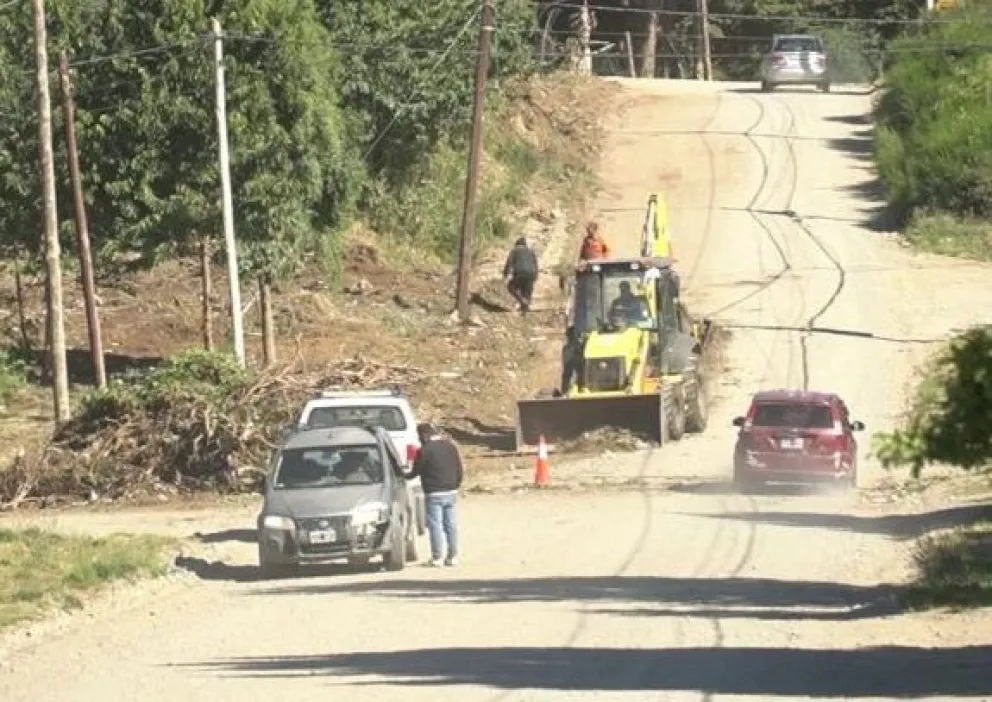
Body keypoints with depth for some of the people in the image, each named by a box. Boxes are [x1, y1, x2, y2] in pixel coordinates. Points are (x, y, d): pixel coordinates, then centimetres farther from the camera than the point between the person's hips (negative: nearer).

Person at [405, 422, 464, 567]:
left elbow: (416, 471, -4)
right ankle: (453, 556, 10)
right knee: (451, 525, 9)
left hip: (434, 494, -6)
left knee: (435, 525, -1)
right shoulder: (450, 446, 9)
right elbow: (460, 469, 11)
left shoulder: (425, 450, -11)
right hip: (451, 492, 6)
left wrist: (405, 476, 15)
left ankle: (437, 557, -2)